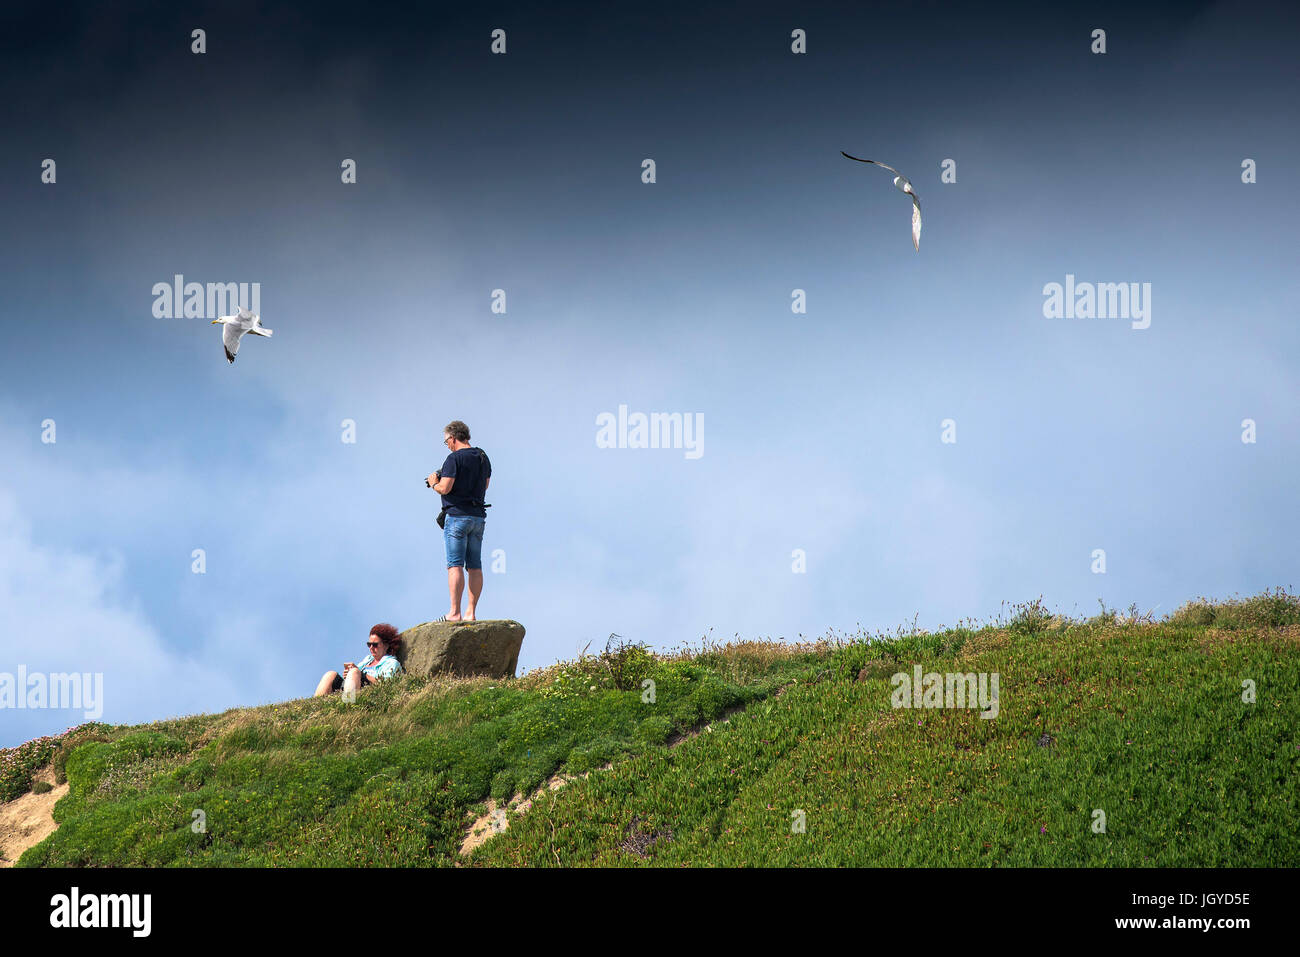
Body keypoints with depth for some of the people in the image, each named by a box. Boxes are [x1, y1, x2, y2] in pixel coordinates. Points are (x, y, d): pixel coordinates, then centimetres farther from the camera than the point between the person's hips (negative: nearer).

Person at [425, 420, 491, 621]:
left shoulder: (454, 459, -12)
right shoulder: (483, 457, 12)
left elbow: (445, 488, -17)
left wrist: (434, 483, 3)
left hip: (458, 516, -8)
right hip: (478, 516, 8)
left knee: (455, 565, -8)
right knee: (475, 567, 7)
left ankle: (454, 613, -13)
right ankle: (471, 612, 7)